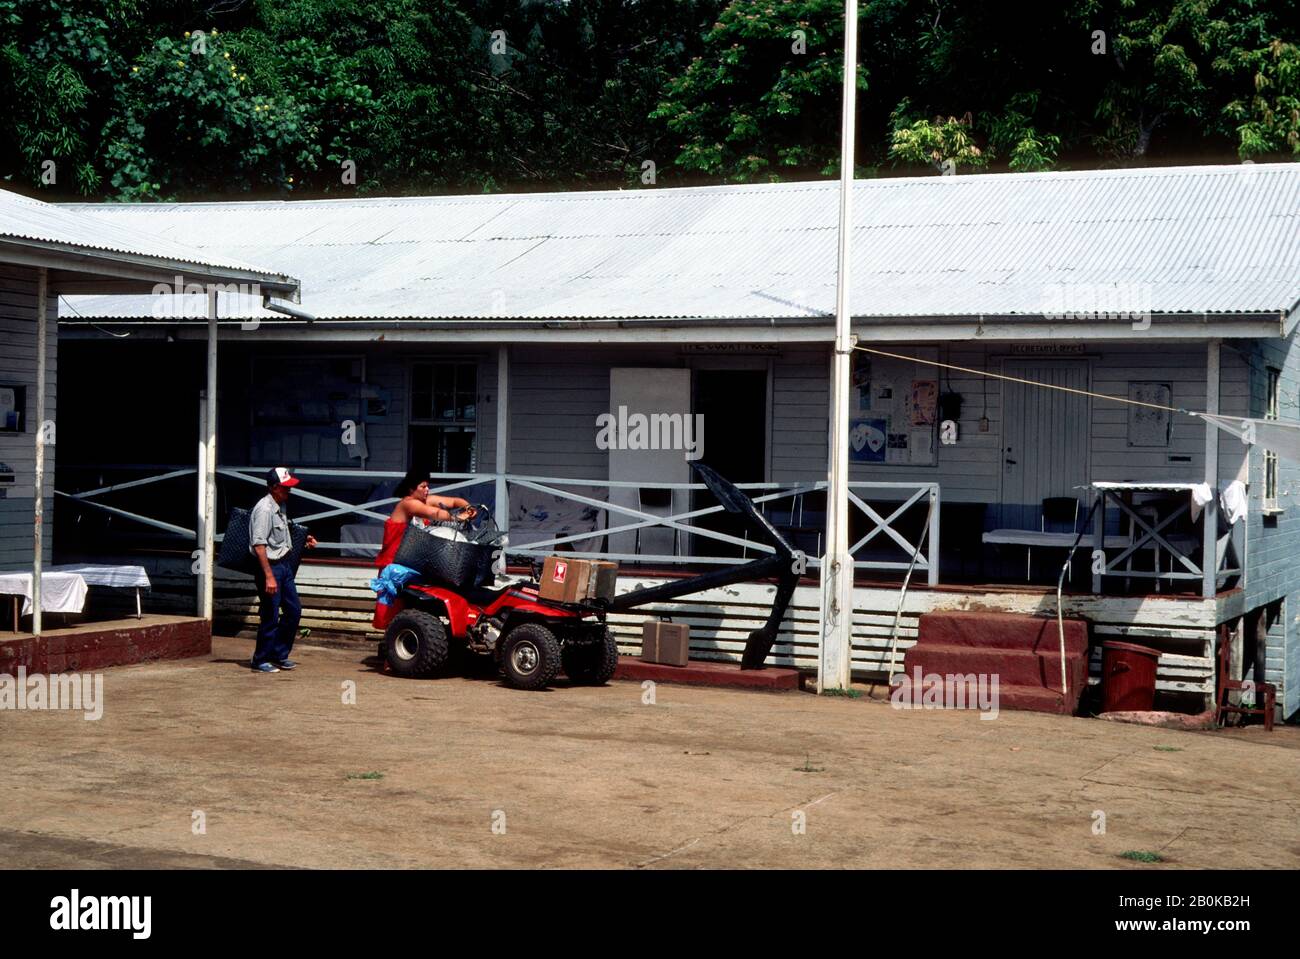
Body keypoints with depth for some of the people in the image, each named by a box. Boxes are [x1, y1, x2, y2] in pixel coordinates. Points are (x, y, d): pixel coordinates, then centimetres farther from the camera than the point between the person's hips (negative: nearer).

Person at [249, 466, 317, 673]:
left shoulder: (280, 506, 10)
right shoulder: (264, 509, -19)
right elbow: (259, 545, -24)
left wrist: (304, 541, 14)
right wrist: (269, 576, -27)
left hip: (284, 563, 9)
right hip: (269, 565, -9)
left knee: (294, 610, 12)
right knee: (270, 616, -3)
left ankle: (280, 654, 24)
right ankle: (261, 660, 10)